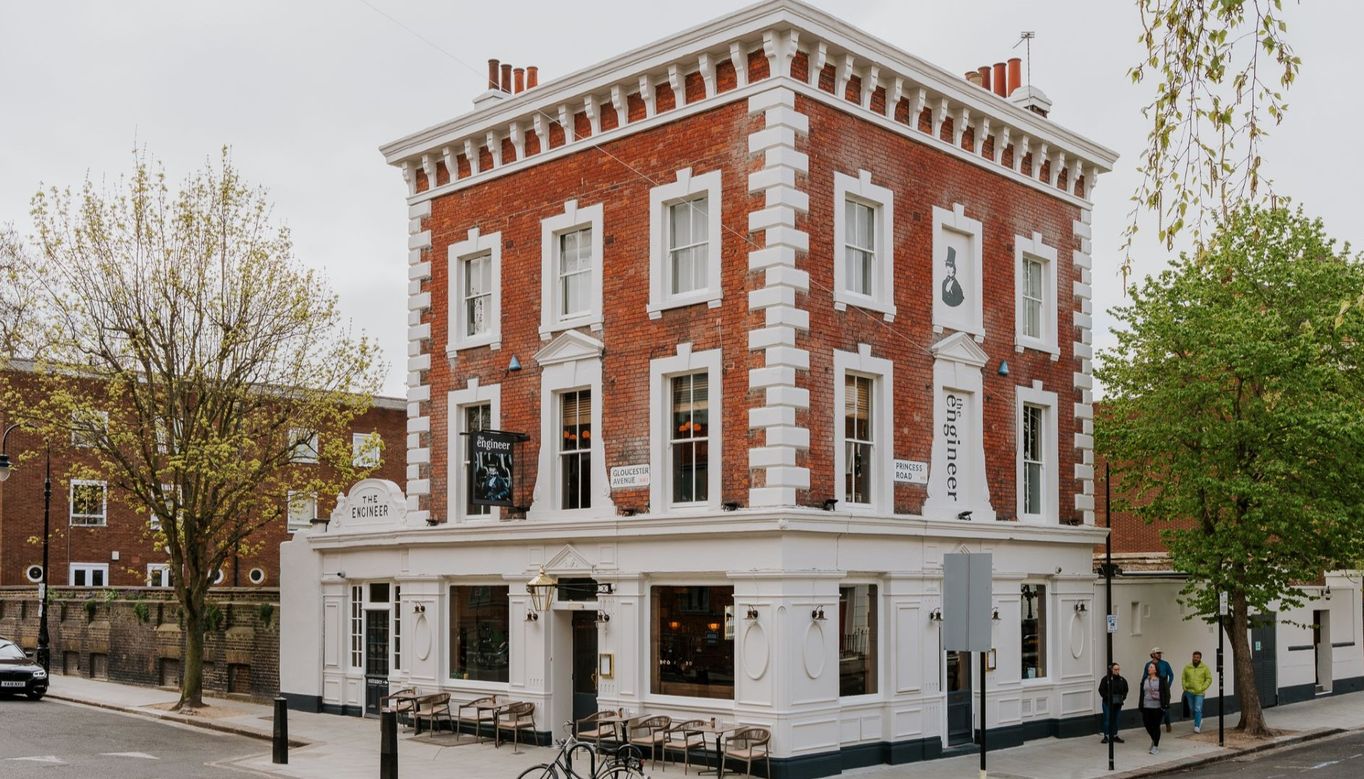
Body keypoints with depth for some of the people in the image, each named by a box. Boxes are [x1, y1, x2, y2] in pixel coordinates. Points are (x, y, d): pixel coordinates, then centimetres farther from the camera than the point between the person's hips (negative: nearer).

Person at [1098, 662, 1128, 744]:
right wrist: (1106, 697, -17)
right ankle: (1106, 736, 5)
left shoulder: (1122, 680, 5)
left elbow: (1125, 690, 16)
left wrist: (1123, 697, 1)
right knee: (1107, 719, -2)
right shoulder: (1106, 679, -10)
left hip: (1118, 703, 4)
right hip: (1108, 703, -4)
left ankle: (1114, 735, 21)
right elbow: (1101, 690, -9)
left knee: (1115, 719, 11)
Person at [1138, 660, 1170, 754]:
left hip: (1157, 707, -4)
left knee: (1156, 726, 0)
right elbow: (1141, 693, 11)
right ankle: (1154, 739, 31)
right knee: (1147, 724, 3)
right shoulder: (1144, 680, 8)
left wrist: (1165, 705, -10)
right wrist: (1140, 705, 8)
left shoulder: (1161, 680, -4)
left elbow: (1166, 693, -4)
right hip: (1146, 707, 4)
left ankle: (1155, 746, 10)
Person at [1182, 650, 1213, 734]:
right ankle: (1199, 721, 36)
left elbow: (1209, 679, -1)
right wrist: (1185, 687, 0)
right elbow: (1183, 678, 12)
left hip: (1199, 693, -3)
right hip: (1189, 692, 3)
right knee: (1192, 709, 12)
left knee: (1198, 709, -10)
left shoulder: (1204, 668, -1)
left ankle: (1197, 726, -6)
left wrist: (1202, 688, -10)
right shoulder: (1187, 667, 4)